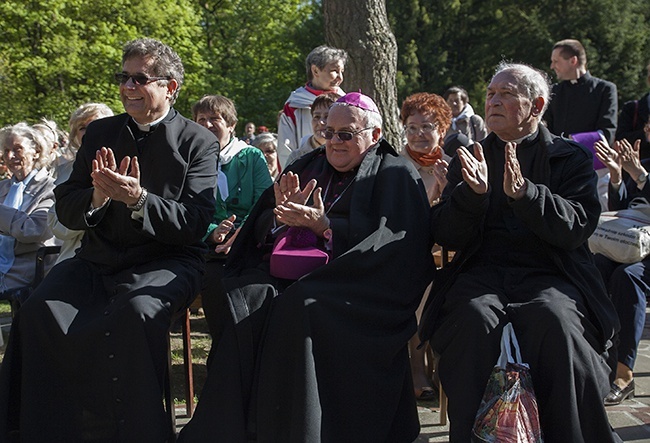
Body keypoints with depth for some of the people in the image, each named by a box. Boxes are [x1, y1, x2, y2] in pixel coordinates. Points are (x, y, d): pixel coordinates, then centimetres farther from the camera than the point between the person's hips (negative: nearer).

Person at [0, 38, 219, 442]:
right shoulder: (100, 133, 14)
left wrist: (138, 199, -25)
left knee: (137, 311, -36)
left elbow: (194, 223, -9)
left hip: (165, 263, -4)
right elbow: (66, 210, 11)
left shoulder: (199, 142, 1)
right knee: (39, 312, -24)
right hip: (98, 261, 4)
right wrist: (97, 197, -13)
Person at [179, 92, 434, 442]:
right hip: (287, 274, 5)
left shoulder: (395, 175, 9)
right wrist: (281, 213, -3)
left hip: (348, 282, -5)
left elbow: (393, 244, -7)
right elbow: (260, 230, 20)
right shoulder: (306, 167, 24)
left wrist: (324, 226, -13)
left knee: (299, 309, -35)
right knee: (246, 302, -27)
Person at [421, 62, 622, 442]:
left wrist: (523, 193, -19)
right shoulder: (470, 159, 18)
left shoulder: (572, 158, 12)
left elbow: (577, 228, -5)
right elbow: (447, 237, 8)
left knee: (556, 323, -34)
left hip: (549, 275, -1)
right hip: (483, 273, 2)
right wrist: (473, 193, -12)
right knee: (476, 318, -32)